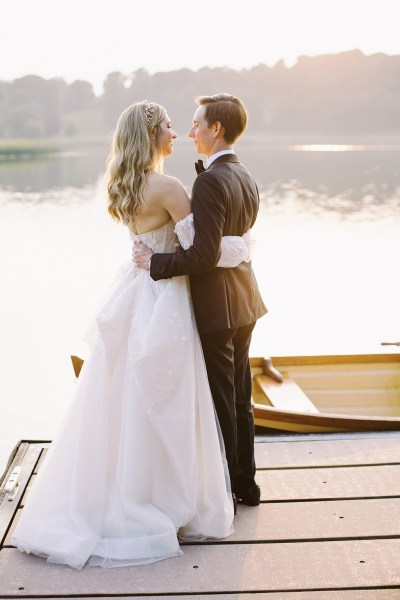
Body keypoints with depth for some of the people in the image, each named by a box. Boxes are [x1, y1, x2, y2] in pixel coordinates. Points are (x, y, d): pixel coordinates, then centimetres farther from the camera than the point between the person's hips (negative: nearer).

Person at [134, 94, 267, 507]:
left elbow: (205, 254, -26)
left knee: (221, 402, 2)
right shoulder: (245, 178, 9)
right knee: (240, 398, 17)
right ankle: (245, 483, 28)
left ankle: (224, 491, 14)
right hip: (244, 303, 9)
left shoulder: (210, 181, -20)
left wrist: (156, 262, -15)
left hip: (216, 307, -9)